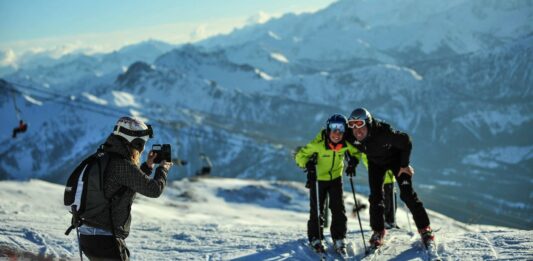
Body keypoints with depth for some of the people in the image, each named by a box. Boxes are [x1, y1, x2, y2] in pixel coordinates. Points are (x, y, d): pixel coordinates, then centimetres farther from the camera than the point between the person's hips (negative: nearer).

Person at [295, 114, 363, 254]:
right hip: (318, 179, -3)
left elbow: (356, 151, 6)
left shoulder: (346, 144, -17)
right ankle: (315, 239, 17)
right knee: (316, 210, 0)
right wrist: (308, 164, -36)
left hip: (336, 178, 3)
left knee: (339, 210, 0)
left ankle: (339, 240, 12)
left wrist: (353, 161, -14)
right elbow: (300, 156, -18)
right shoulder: (317, 144, -28)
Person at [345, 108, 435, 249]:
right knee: (375, 196, 0)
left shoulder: (383, 132, -43)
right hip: (375, 162, 4)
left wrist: (404, 164, -21)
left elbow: (405, 141, -28)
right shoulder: (350, 135, -29)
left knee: (407, 193, -9)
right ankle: (378, 231, 17)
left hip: (395, 157, -4)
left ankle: (425, 229, 1)